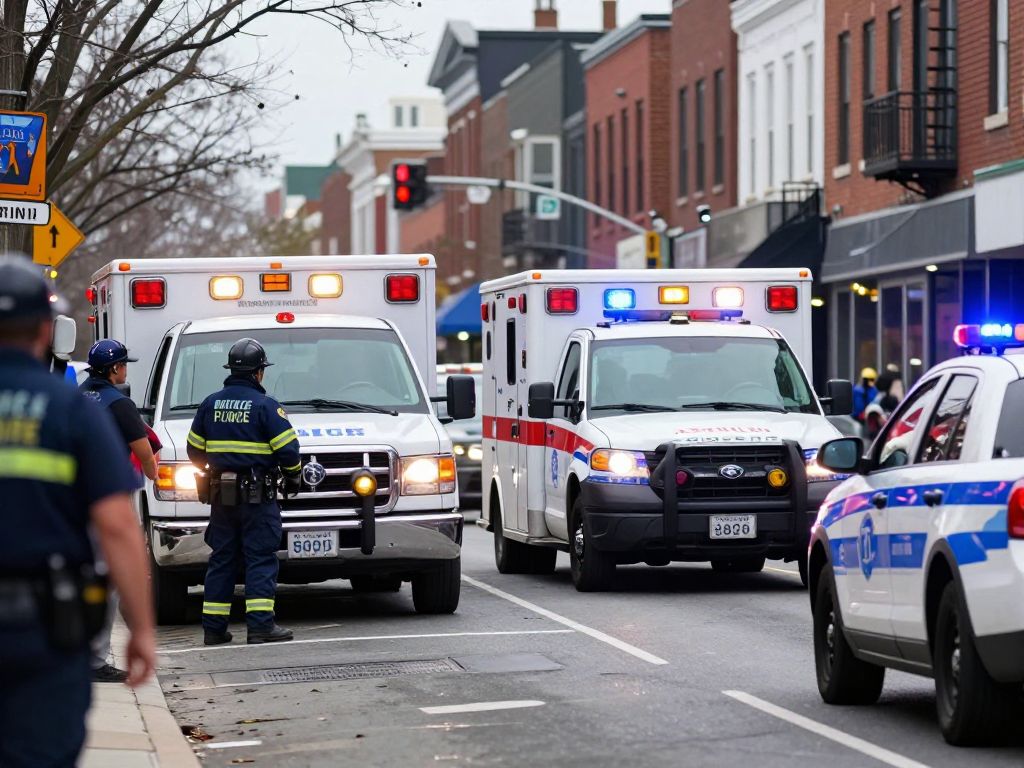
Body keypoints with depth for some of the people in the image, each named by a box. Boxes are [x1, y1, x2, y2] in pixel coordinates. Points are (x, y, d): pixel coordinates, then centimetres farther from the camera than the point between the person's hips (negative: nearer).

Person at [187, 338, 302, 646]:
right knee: (261, 559, -3)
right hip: (257, 494, -5)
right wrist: (293, 476, 7)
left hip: (221, 494, 5)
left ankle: (213, 627, 9)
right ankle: (260, 626, -9)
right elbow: (287, 448, -11)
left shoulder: (210, 404, 8)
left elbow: (195, 449, 14)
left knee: (221, 558, 10)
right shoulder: (265, 406, -9)